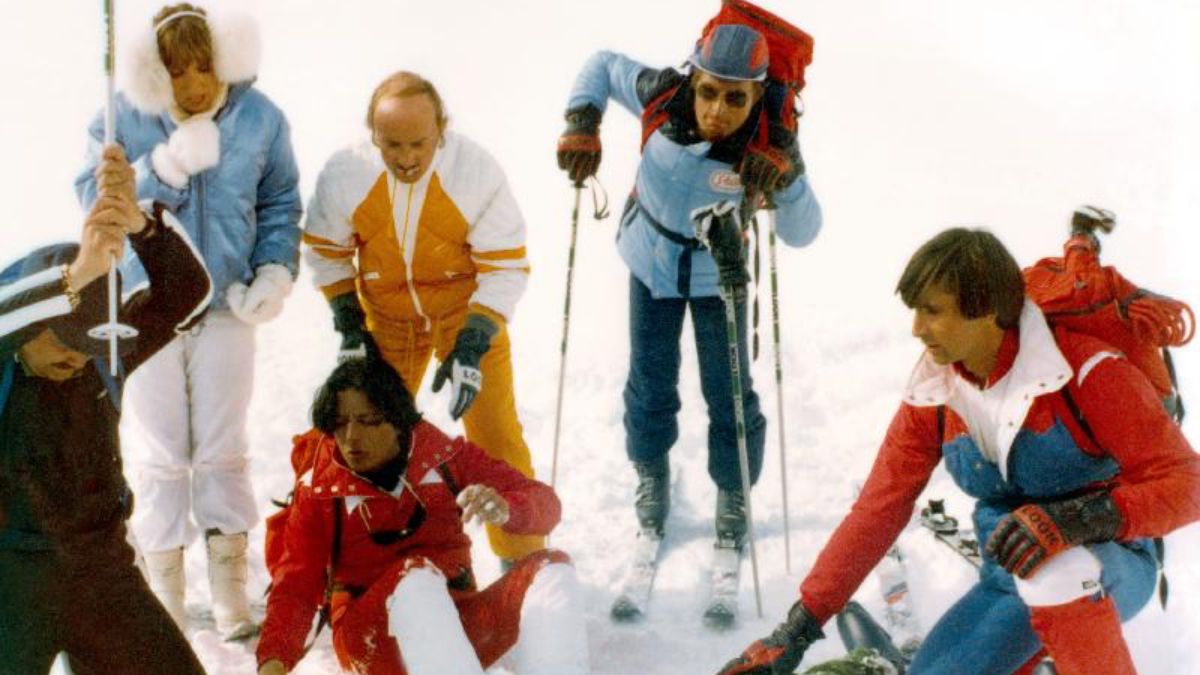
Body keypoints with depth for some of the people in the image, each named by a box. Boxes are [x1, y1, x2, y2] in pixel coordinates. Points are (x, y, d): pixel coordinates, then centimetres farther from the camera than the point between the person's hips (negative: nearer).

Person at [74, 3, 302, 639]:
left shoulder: (261, 119, -7)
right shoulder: (125, 118, -11)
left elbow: (280, 205, 5)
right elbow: (93, 196, -18)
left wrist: (276, 271, -9)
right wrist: (166, 167, -30)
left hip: (226, 304, 1)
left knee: (223, 450, 7)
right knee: (159, 455, 4)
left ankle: (231, 594, 17)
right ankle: (164, 598, 16)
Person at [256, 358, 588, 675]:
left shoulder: (444, 456, 7)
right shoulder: (318, 490, 4)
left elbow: (544, 504, 2)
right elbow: (296, 584, -1)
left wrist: (506, 509, -23)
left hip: (459, 626, 3)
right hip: (374, 640, -3)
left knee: (552, 569, -21)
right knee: (417, 576, -33)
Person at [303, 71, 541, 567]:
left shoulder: (478, 173, -27)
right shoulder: (344, 175, -21)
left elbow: (505, 267, -18)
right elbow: (325, 252, -2)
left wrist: (472, 345, -25)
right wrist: (349, 326, -6)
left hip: (469, 311, -2)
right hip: (386, 319, 2)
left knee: (496, 439, -3)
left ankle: (523, 558, 14)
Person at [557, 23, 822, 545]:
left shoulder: (770, 145, -31)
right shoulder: (663, 97, -28)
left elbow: (801, 234, -33)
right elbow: (603, 65, -10)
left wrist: (788, 180, -51)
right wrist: (581, 124, -24)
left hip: (718, 273, -1)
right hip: (651, 261, 2)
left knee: (727, 391, 8)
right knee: (650, 382, 16)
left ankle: (733, 493, 34)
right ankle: (651, 473, 44)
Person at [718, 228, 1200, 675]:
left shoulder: (1087, 372, -19)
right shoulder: (932, 398, -2)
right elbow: (877, 510, 0)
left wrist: (1078, 520, -36)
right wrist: (796, 631, -4)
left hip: (1114, 567, -5)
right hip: (1012, 585, 6)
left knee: (1051, 565, -38)